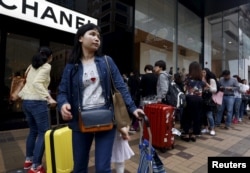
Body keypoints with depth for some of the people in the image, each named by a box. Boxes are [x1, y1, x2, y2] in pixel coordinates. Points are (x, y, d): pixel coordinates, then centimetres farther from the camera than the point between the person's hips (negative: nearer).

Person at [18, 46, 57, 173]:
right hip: (37, 102, -9)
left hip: (26, 102, 9)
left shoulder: (32, 66, 16)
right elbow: (37, 82, -21)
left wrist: (20, 94, 32)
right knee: (44, 133, 0)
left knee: (33, 131, 20)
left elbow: (29, 82, 19)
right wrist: (48, 97, -29)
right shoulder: (46, 66, -7)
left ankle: (28, 160, 31)